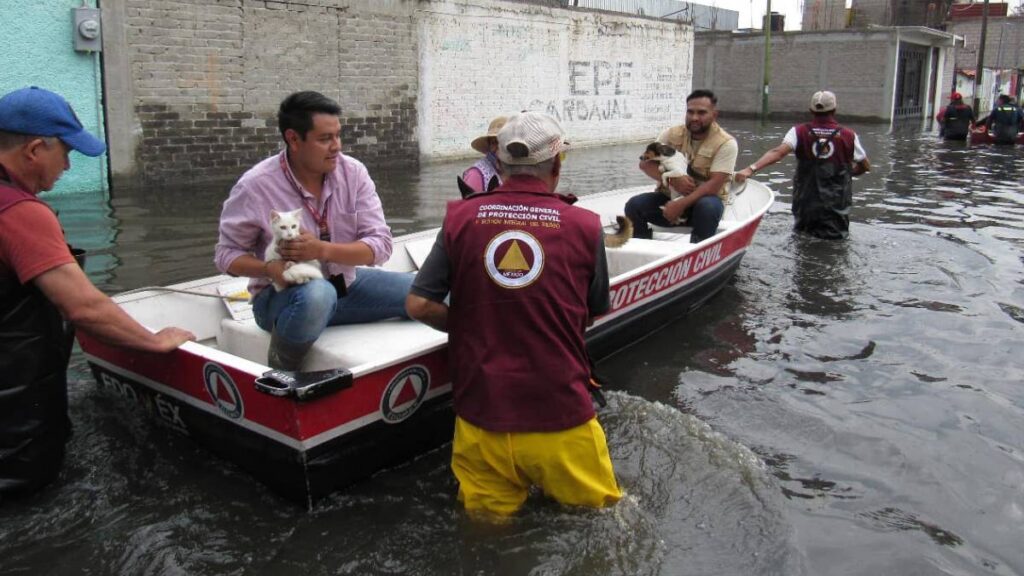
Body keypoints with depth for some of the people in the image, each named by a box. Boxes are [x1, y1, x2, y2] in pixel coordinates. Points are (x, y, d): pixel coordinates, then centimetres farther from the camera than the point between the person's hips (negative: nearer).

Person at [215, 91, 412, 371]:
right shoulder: (255, 186, -16)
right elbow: (227, 254, -6)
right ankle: (282, 369, -11)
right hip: (283, 293, -4)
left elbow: (380, 244, -12)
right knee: (317, 295, -40)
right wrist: (270, 269, -27)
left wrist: (322, 250, -28)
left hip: (344, 284, 4)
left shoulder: (354, 172, -8)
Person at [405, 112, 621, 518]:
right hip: (560, 414, -1)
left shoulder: (460, 218, -3)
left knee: (488, 519, 20)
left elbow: (419, 304, -3)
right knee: (602, 508, 20)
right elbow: (592, 315, 9)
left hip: (481, 413, 2)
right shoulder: (585, 226, -4)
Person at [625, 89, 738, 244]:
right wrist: (672, 180, -23)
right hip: (672, 196, 4)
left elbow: (715, 184, -21)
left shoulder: (726, 143, -12)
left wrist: (681, 205, -30)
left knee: (706, 208, -38)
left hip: (706, 200, -3)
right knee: (634, 205, -20)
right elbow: (645, 163, -5)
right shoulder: (673, 134, 0)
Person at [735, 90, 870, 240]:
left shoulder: (799, 132, -7)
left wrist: (752, 168, -34)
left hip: (805, 204, 1)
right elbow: (865, 166, 7)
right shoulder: (848, 136, -4)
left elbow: (778, 152, -25)